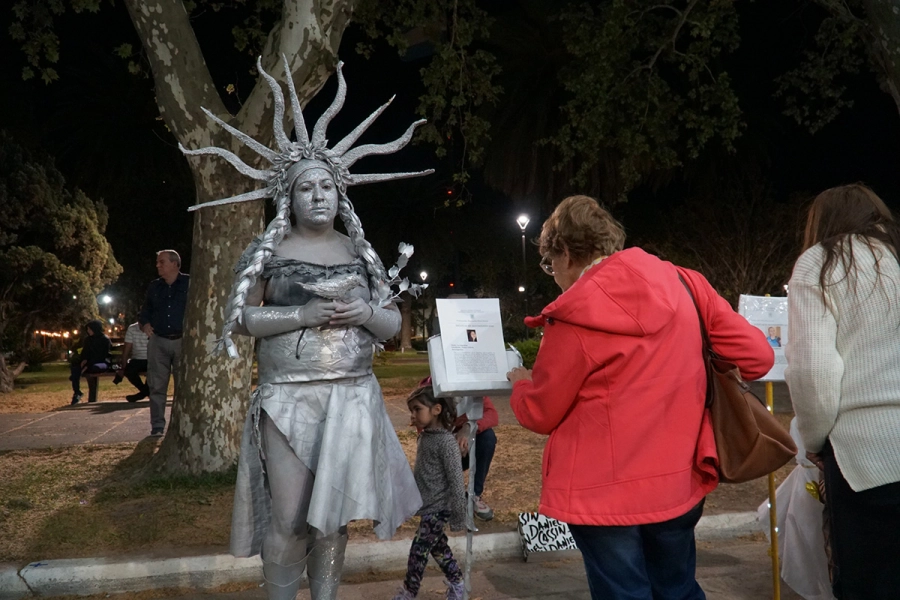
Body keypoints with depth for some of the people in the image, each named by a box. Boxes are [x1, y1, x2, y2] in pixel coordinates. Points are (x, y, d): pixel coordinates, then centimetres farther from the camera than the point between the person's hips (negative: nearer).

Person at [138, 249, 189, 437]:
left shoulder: (189, 283, -2)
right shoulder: (154, 286, 11)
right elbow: (145, 310, 20)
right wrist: (144, 324, 1)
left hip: (182, 341, -3)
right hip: (158, 341, 4)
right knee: (157, 386, 3)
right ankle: (157, 426, 10)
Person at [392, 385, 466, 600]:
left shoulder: (446, 441, -19)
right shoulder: (424, 436, 5)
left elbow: (456, 480, -19)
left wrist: (458, 516, -18)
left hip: (438, 508, -8)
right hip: (428, 507, 8)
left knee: (418, 551, -2)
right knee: (438, 548, 17)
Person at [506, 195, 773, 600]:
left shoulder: (574, 316, -17)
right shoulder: (683, 283, -1)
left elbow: (539, 414, -6)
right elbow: (756, 356, 2)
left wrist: (522, 383, 16)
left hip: (606, 492, -5)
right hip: (679, 480, 6)